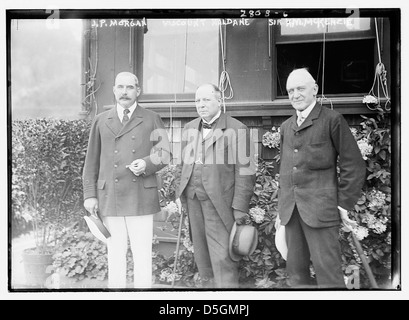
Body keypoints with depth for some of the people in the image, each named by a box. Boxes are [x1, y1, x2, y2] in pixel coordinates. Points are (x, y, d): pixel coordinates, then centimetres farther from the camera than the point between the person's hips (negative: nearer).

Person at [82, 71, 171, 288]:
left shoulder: (152, 119, 9)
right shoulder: (101, 121, 13)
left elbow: (164, 154, 8)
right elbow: (91, 161, 12)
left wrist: (147, 164, -13)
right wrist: (89, 194, 4)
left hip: (141, 197, -1)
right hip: (109, 197, 2)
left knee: (142, 254, 2)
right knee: (115, 254, 7)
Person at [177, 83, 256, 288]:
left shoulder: (236, 129, -6)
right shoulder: (189, 129, 14)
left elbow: (245, 172, -9)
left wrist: (240, 207, -12)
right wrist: (182, 195, 13)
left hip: (219, 202, -6)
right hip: (193, 201, 6)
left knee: (222, 257, -6)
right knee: (201, 255, 15)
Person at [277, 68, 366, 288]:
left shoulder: (332, 120, -2)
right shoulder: (286, 127, 16)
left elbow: (354, 166, -3)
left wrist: (344, 205, -6)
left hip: (320, 208, -5)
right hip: (290, 210, 6)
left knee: (327, 272, -4)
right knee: (296, 272, 10)